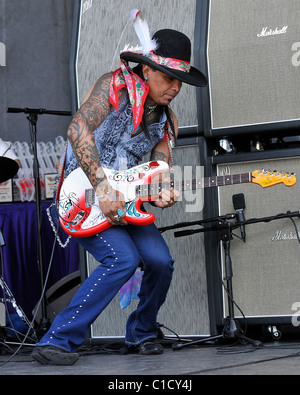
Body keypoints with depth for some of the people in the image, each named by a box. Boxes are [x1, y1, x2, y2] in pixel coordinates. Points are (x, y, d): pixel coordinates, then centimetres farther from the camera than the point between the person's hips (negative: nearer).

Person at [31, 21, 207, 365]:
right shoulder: (115, 85, -12)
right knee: (123, 258, -26)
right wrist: (102, 186, -28)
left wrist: (160, 193, -19)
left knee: (160, 261, -12)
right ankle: (58, 342, -21)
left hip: (124, 201, 6)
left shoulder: (167, 120, 9)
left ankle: (141, 334, 15)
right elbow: (78, 129, -23)